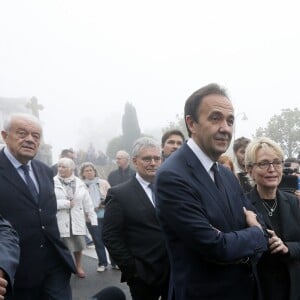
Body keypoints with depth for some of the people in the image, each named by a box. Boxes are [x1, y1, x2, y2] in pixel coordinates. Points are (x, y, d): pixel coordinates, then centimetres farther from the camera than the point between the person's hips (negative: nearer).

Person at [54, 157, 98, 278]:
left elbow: (88, 203, 6)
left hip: (77, 221, 3)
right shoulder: (53, 182, -8)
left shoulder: (79, 183, 5)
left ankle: (78, 266, 36)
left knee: (78, 245, 13)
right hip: (60, 222, -3)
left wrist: (93, 219, 3)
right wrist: (66, 203, -15)